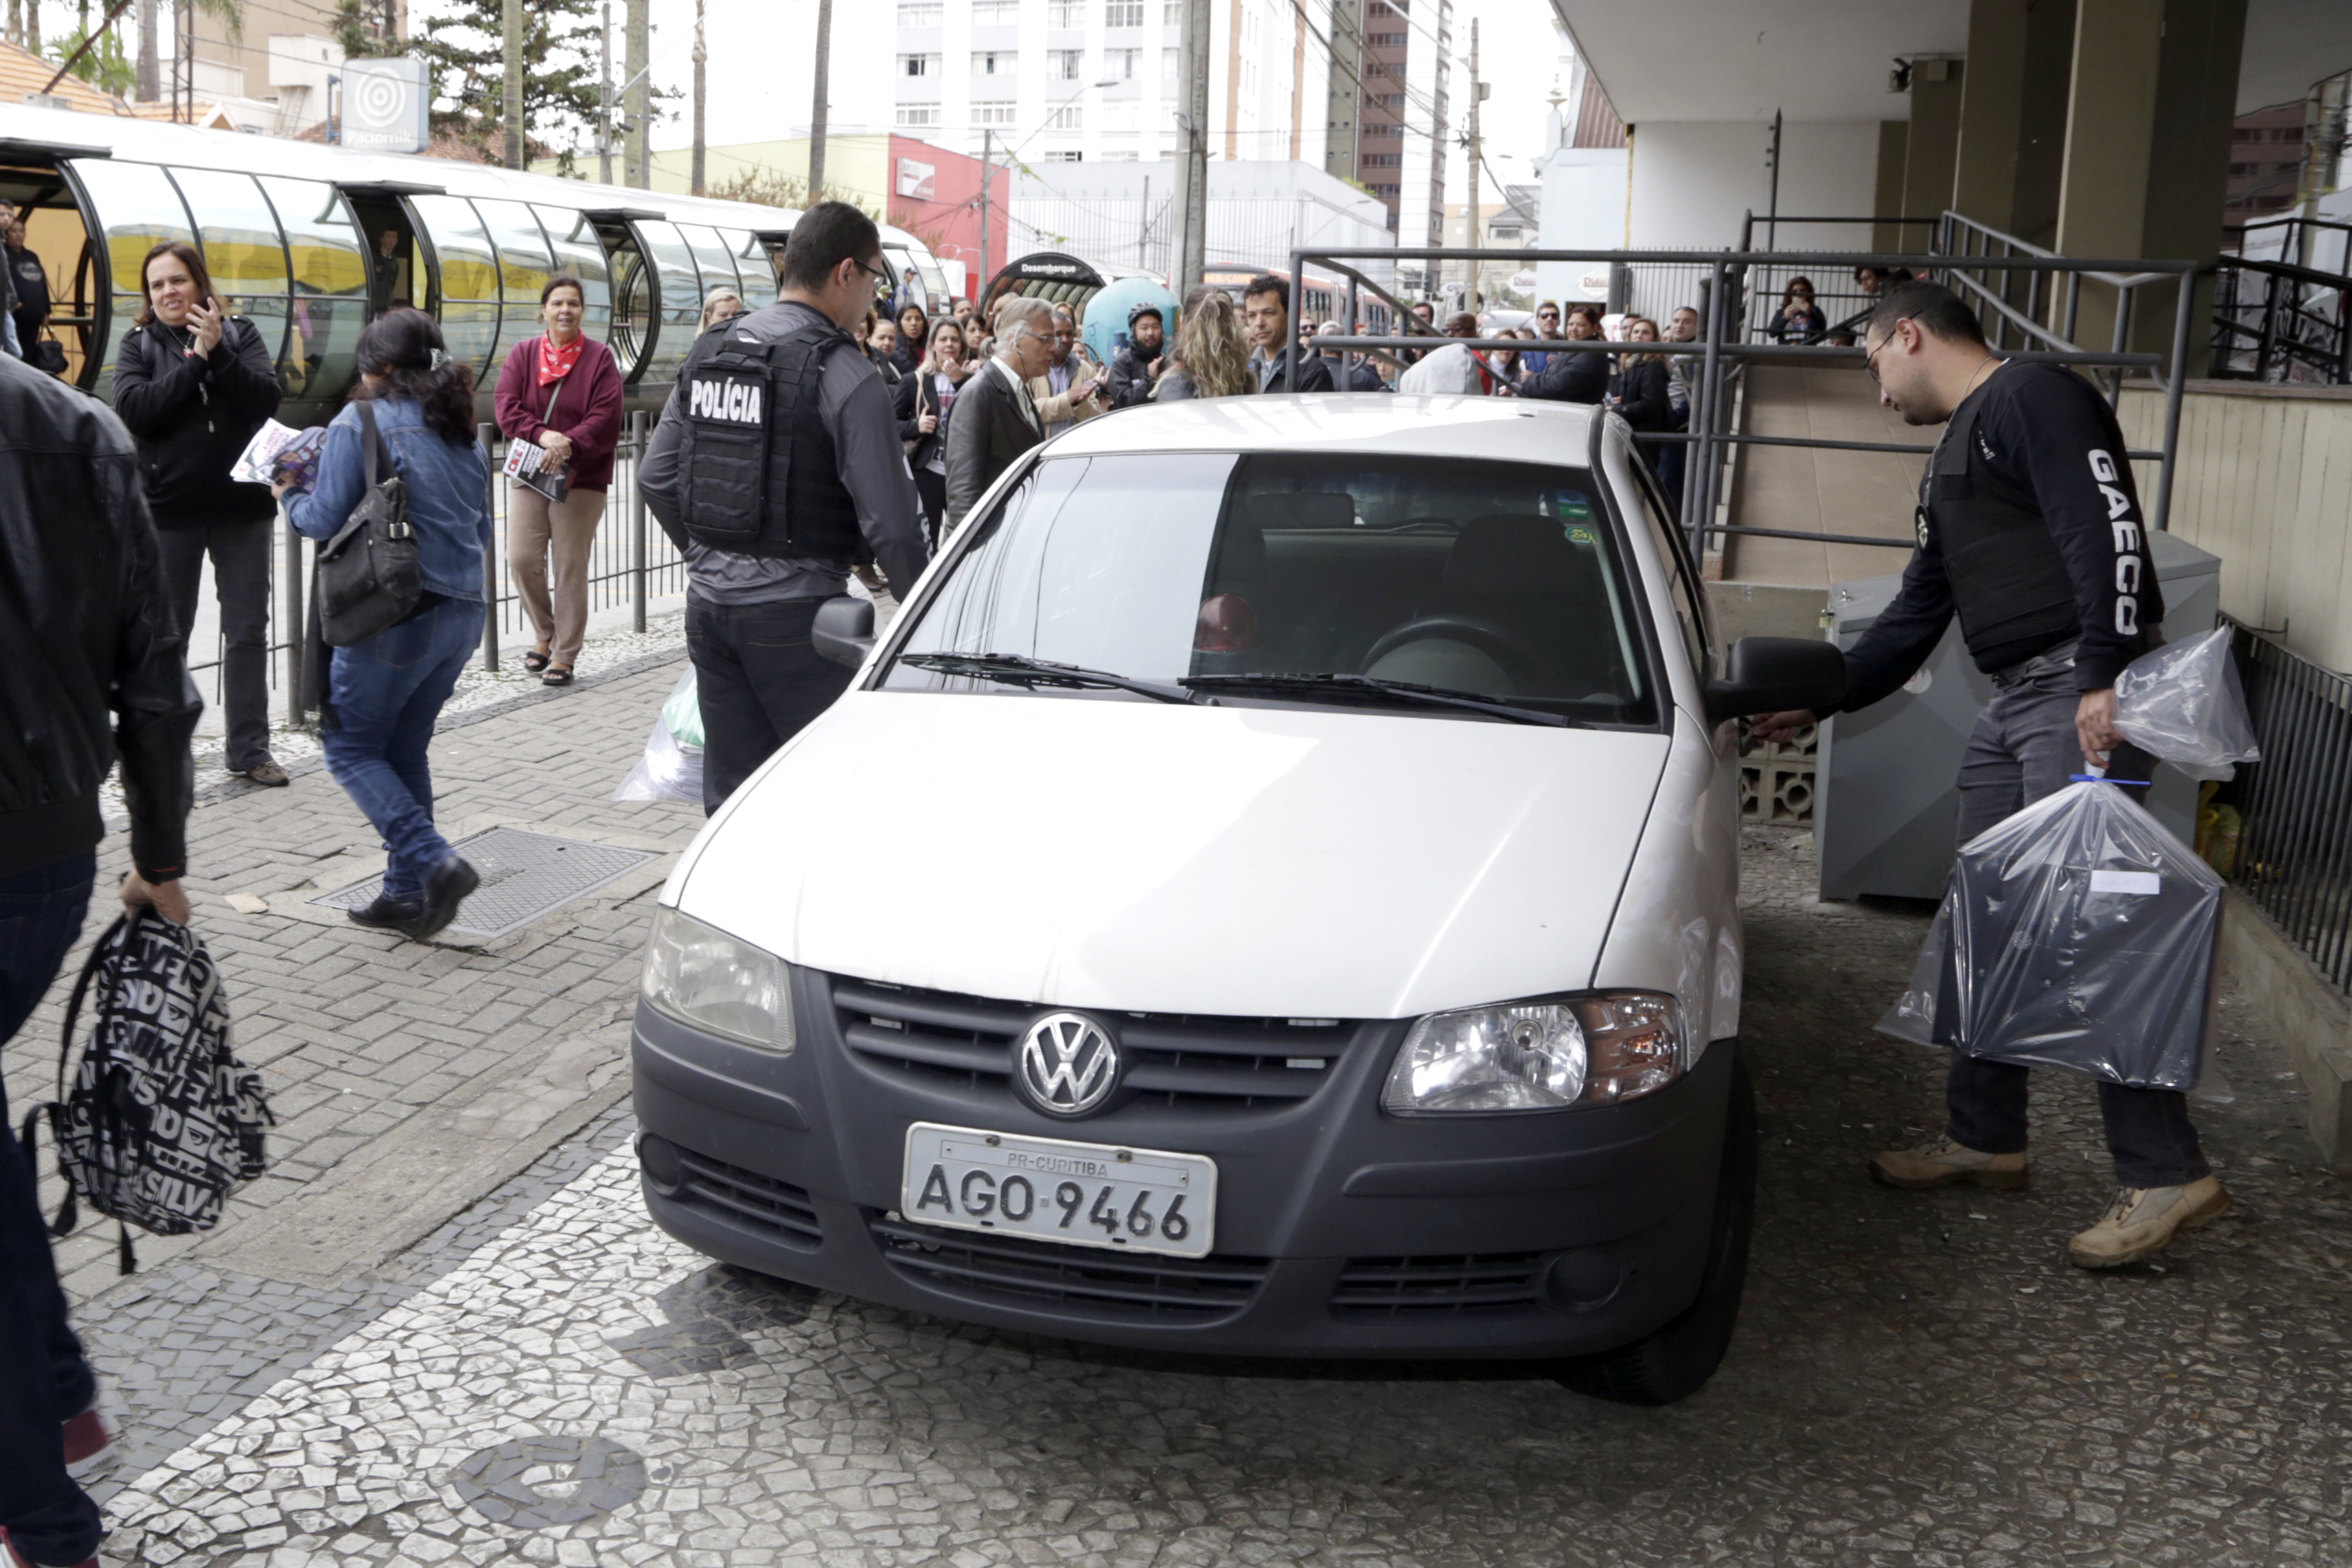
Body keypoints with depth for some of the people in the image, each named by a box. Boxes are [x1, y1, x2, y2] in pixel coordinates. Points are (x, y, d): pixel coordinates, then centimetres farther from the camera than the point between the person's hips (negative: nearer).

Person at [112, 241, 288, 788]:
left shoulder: (239, 334, 5)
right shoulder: (139, 343, 4)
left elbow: (266, 400, -8)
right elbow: (133, 409, -13)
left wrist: (218, 353, -18)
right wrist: (195, 360, -13)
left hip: (242, 503, 1)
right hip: (169, 508, 0)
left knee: (248, 629, 5)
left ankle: (250, 748, 14)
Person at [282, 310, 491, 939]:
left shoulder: (359, 424, -8)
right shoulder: (464, 433, 13)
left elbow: (326, 520, -8)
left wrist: (288, 497, 11)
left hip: (398, 614, -7)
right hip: (465, 614, 7)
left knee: (352, 748, 6)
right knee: (405, 750, 16)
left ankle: (435, 863, -10)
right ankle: (408, 893, 17)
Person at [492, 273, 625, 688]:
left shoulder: (599, 357, -1)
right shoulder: (523, 353, 6)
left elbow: (606, 417, -10)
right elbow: (507, 406, -4)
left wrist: (567, 445, -23)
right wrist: (542, 435, -21)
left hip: (582, 478, -3)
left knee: (571, 568, 0)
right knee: (522, 561, -2)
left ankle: (565, 655, 9)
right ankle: (546, 635, 21)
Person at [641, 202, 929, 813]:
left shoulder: (706, 355, 9)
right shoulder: (845, 375, -12)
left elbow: (657, 478, 14)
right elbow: (889, 520, -15)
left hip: (708, 600, 7)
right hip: (795, 607, -7)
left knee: (731, 790, 14)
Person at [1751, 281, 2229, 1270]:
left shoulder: (2033, 398, -5)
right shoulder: (1955, 452, 26)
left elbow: (2107, 530, -18)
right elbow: (1917, 615, 28)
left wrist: (2104, 678, -25)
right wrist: (1821, 700, 26)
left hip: (2083, 693, -10)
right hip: (2013, 703, 10)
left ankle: (2165, 1175, -9)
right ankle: (1985, 1139, 22)